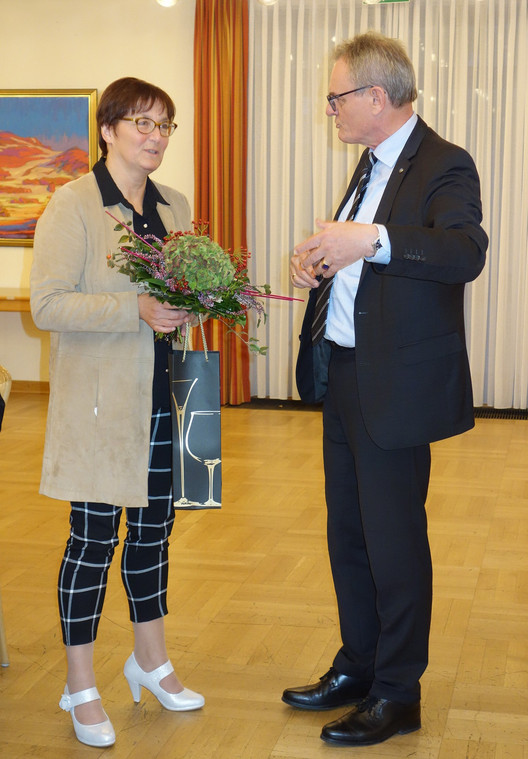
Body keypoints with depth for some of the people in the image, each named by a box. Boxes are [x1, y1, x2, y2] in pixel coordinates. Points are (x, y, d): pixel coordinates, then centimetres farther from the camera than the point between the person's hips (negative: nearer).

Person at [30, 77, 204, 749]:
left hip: (161, 393, 6)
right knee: (94, 537, 2)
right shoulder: (72, 205, -9)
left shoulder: (174, 206, 11)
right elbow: (47, 305, -16)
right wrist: (137, 309, -24)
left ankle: (151, 661, 34)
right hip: (99, 399, -6)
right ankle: (80, 688, 18)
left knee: (154, 529, 16)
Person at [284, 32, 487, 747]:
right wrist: (317, 260, 5)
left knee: (395, 542, 1)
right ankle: (357, 667, 34)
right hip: (345, 380, 9)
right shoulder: (372, 165, 15)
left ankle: (397, 694, 17)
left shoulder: (443, 165, -13)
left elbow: (466, 253, -31)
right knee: (348, 535, 17)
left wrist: (371, 239, -43)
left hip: (396, 390, -9)